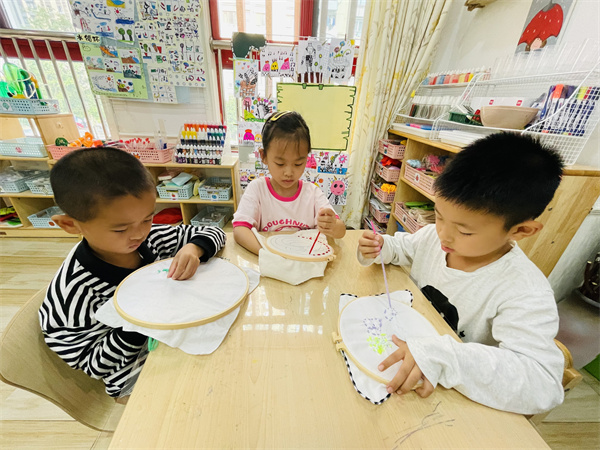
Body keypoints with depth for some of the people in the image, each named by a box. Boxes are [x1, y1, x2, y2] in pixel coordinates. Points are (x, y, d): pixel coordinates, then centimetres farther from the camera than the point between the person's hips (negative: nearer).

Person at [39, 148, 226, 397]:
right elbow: (93, 365, -12)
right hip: (141, 378, -4)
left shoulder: (150, 238, -14)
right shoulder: (70, 295, -24)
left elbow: (212, 231, -5)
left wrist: (194, 248, -28)